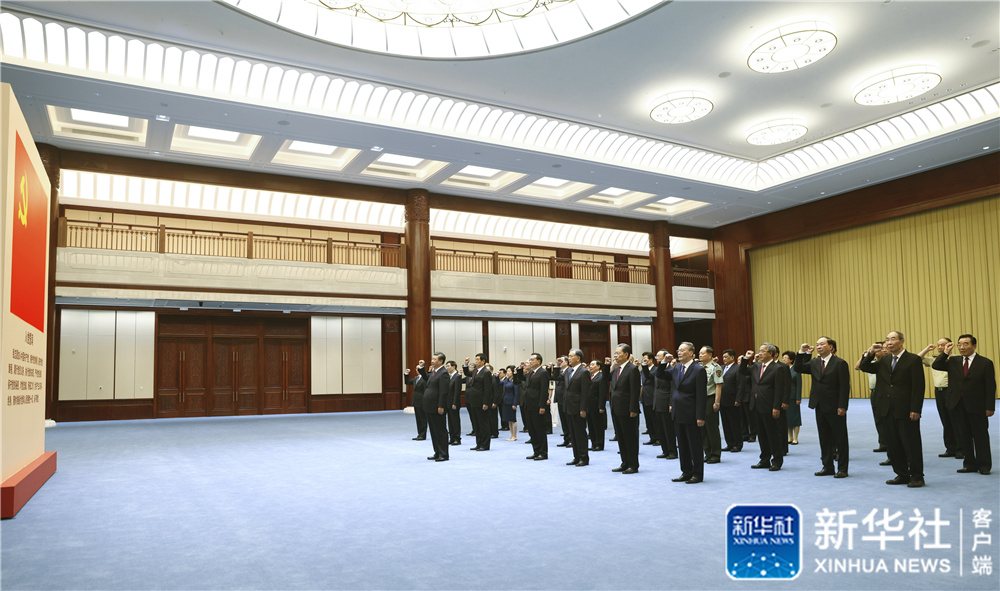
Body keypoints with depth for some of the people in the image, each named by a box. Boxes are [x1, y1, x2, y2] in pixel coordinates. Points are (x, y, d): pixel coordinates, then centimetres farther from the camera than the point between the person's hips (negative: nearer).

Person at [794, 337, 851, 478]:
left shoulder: (840, 363, -8)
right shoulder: (814, 363, 10)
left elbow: (845, 386, -12)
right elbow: (798, 368, 9)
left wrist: (842, 406, -18)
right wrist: (802, 352, -1)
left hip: (835, 408, -6)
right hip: (820, 407, 6)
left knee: (840, 439, 3)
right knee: (824, 439, 12)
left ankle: (842, 469, 11)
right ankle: (827, 467, 21)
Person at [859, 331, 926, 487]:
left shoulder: (913, 360, -6)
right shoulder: (884, 360, 13)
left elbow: (918, 386, -11)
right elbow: (864, 367, 16)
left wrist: (915, 409, -16)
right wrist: (870, 353, 1)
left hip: (907, 411, -6)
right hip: (889, 410, 6)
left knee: (912, 444, 1)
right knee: (894, 445, 11)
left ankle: (917, 477, 11)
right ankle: (902, 475, 21)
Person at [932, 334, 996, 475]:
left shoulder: (985, 363, -3)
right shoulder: (953, 361, 8)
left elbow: (990, 386, -5)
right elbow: (936, 366, -1)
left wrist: (990, 407, -9)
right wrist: (945, 352, -7)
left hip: (976, 406, -4)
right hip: (957, 406, 4)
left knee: (980, 436, 6)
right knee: (963, 436, 9)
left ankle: (984, 465, 17)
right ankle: (970, 464, 19)